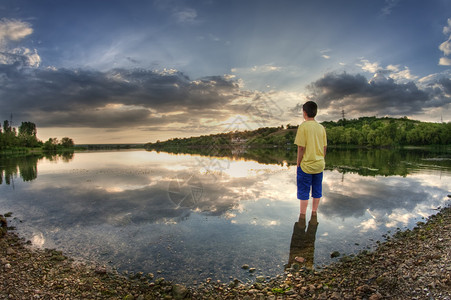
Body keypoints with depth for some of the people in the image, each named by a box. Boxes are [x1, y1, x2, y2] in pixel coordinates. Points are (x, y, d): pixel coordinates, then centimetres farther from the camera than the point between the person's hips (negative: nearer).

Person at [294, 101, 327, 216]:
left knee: (303, 193, 4)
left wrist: (298, 164, -6)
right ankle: (314, 215, 26)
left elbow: (301, 147, -15)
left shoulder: (303, 126, -13)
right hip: (319, 165, 6)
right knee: (317, 192, 15)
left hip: (306, 165, -5)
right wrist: (321, 160, 17)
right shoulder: (321, 127, 4)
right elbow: (324, 147, 7)